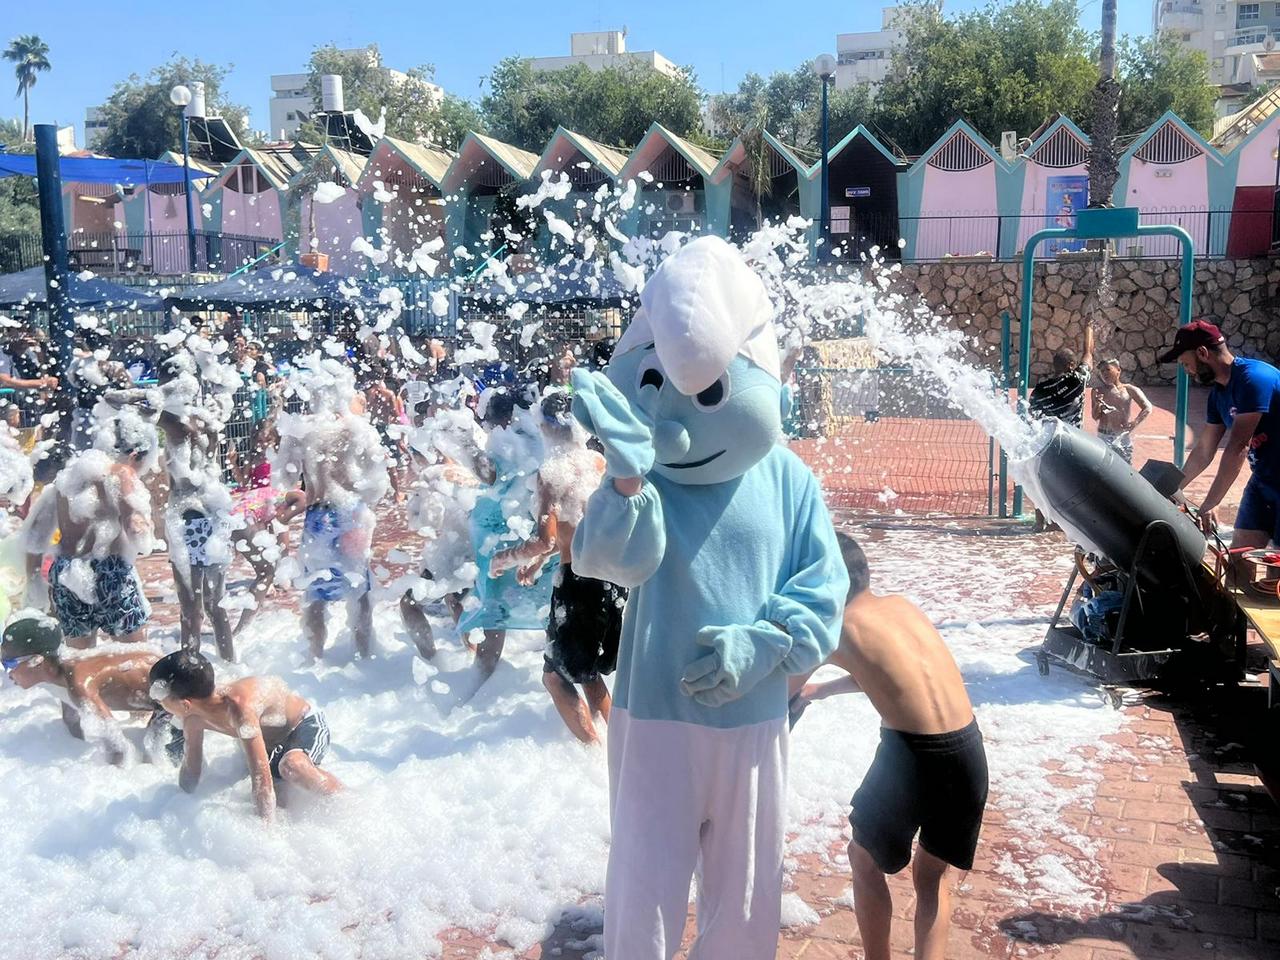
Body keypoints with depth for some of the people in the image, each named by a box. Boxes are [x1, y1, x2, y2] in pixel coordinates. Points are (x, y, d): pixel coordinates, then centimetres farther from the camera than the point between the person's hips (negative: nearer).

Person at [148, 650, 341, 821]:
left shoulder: (240, 709, -40)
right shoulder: (194, 717, -15)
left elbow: (261, 778, -42)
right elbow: (190, 769, 4)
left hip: (307, 727, -9)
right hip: (274, 745, 9)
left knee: (292, 767, -39)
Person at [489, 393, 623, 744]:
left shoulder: (551, 471, -14)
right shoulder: (599, 461, 6)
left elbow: (546, 540, -20)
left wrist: (505, 557, -3)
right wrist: (539, 559, 22)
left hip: (578, 580, -7)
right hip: (611, 576, 7)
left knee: (556, 676, 11)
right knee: (588, 669, 26)